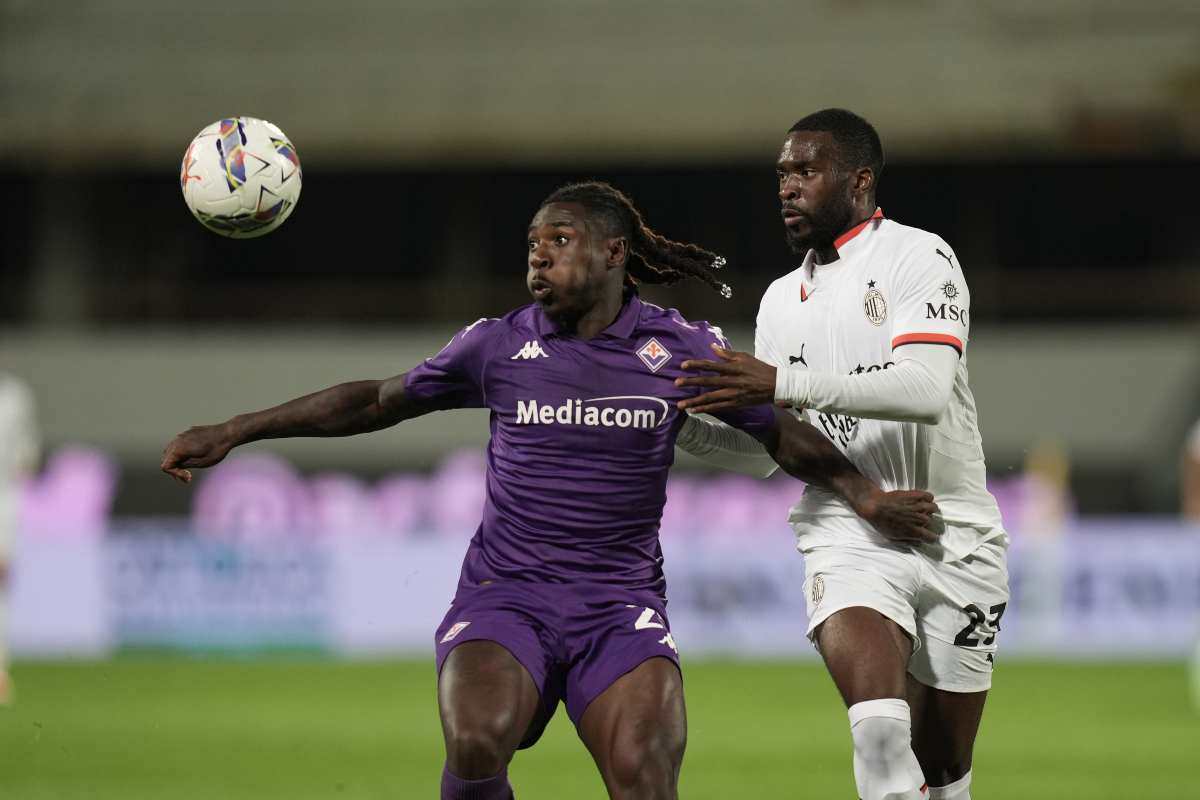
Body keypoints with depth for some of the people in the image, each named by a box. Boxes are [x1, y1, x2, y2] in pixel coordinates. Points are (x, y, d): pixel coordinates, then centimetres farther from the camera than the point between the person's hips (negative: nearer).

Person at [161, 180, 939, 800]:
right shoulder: (499, 345, 4)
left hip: (621, 610, 0)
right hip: (503, 601, 0)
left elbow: (784, 433, 13)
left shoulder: (683, 349, 3)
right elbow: (377, 401, 13)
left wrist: (867, 495, -3)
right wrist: (232, 433, 12)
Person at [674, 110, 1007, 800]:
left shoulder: (918, 257, -5)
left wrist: (783, 384, -25)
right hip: (847, 533, 2)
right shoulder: (782, 300, 16)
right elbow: (769, 439, 22)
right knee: (880, 728, -25)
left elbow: (926, 390, -21)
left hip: (955, 538, -2)